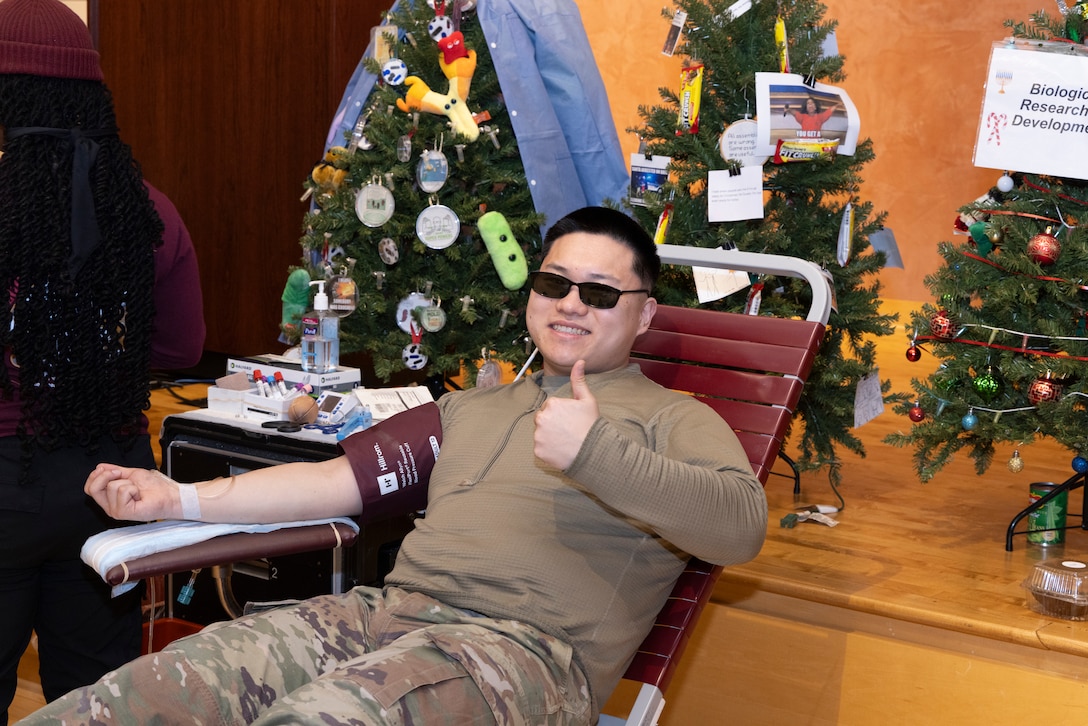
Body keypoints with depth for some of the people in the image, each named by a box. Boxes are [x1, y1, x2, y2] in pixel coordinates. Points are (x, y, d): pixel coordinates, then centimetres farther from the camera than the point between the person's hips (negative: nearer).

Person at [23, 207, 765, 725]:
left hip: (527, 643, -6)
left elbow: (741, 526, -8)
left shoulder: (672, 419, 12)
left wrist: (594, 452, -18)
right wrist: (180, 499, 16)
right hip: (390, 606, 6)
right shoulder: (473, 407, 31)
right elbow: (339, 480, 26)